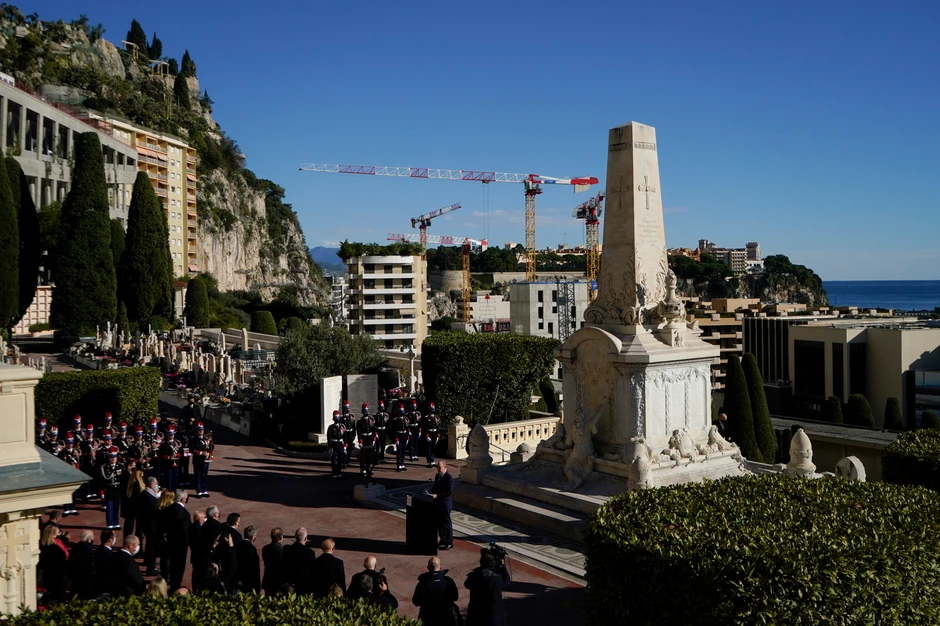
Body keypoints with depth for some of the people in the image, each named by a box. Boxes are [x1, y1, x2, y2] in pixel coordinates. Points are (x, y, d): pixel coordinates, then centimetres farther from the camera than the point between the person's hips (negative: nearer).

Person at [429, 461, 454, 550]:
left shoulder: (449, 478, -18)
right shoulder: (437, 476, 10)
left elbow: (449, 492, -22)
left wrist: (437, 495, -24)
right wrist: (432, 492, 0)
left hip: (445, 504, -8)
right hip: (438, 503, 8)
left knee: (446, 523, 1)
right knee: (439, 523, 16)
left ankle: (449, 543, 11)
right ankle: (443, 540, 29)